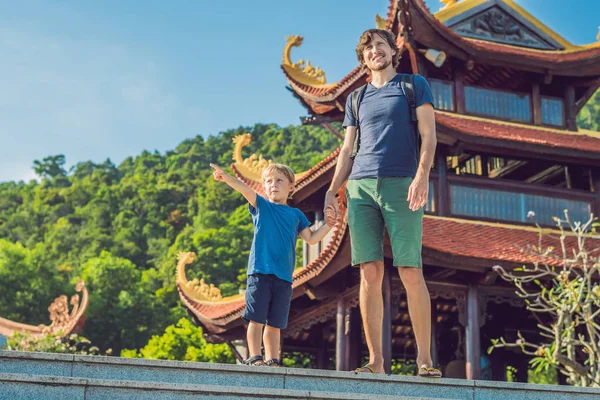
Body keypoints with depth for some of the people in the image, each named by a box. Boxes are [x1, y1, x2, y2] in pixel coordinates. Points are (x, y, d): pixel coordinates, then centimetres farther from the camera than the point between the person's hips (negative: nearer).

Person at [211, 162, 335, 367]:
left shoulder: (296, 214, 18)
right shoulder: (261, 206, 9)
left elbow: (311, 238, 17)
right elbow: (246, 189, -10)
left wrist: (328, 224, 2)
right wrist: (226, 177, -26)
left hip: (283, 276, 3)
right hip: (260, 272, -3)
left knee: (275, 323, 7)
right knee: (256, 319, -7)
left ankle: (272, 360, 11)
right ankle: (254, 357, -4)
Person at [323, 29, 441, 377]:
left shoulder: (415, 85, 13)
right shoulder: (357, 99, 23)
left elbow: (429, 135, 2)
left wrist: (422, 175, -13)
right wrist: (332, 191, 9)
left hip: (402, 185, -3)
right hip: (360, 187, 3)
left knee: (411, 272, -9)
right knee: (370, 273, -4)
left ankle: (425, 359, -4)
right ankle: (375, 361, -2)